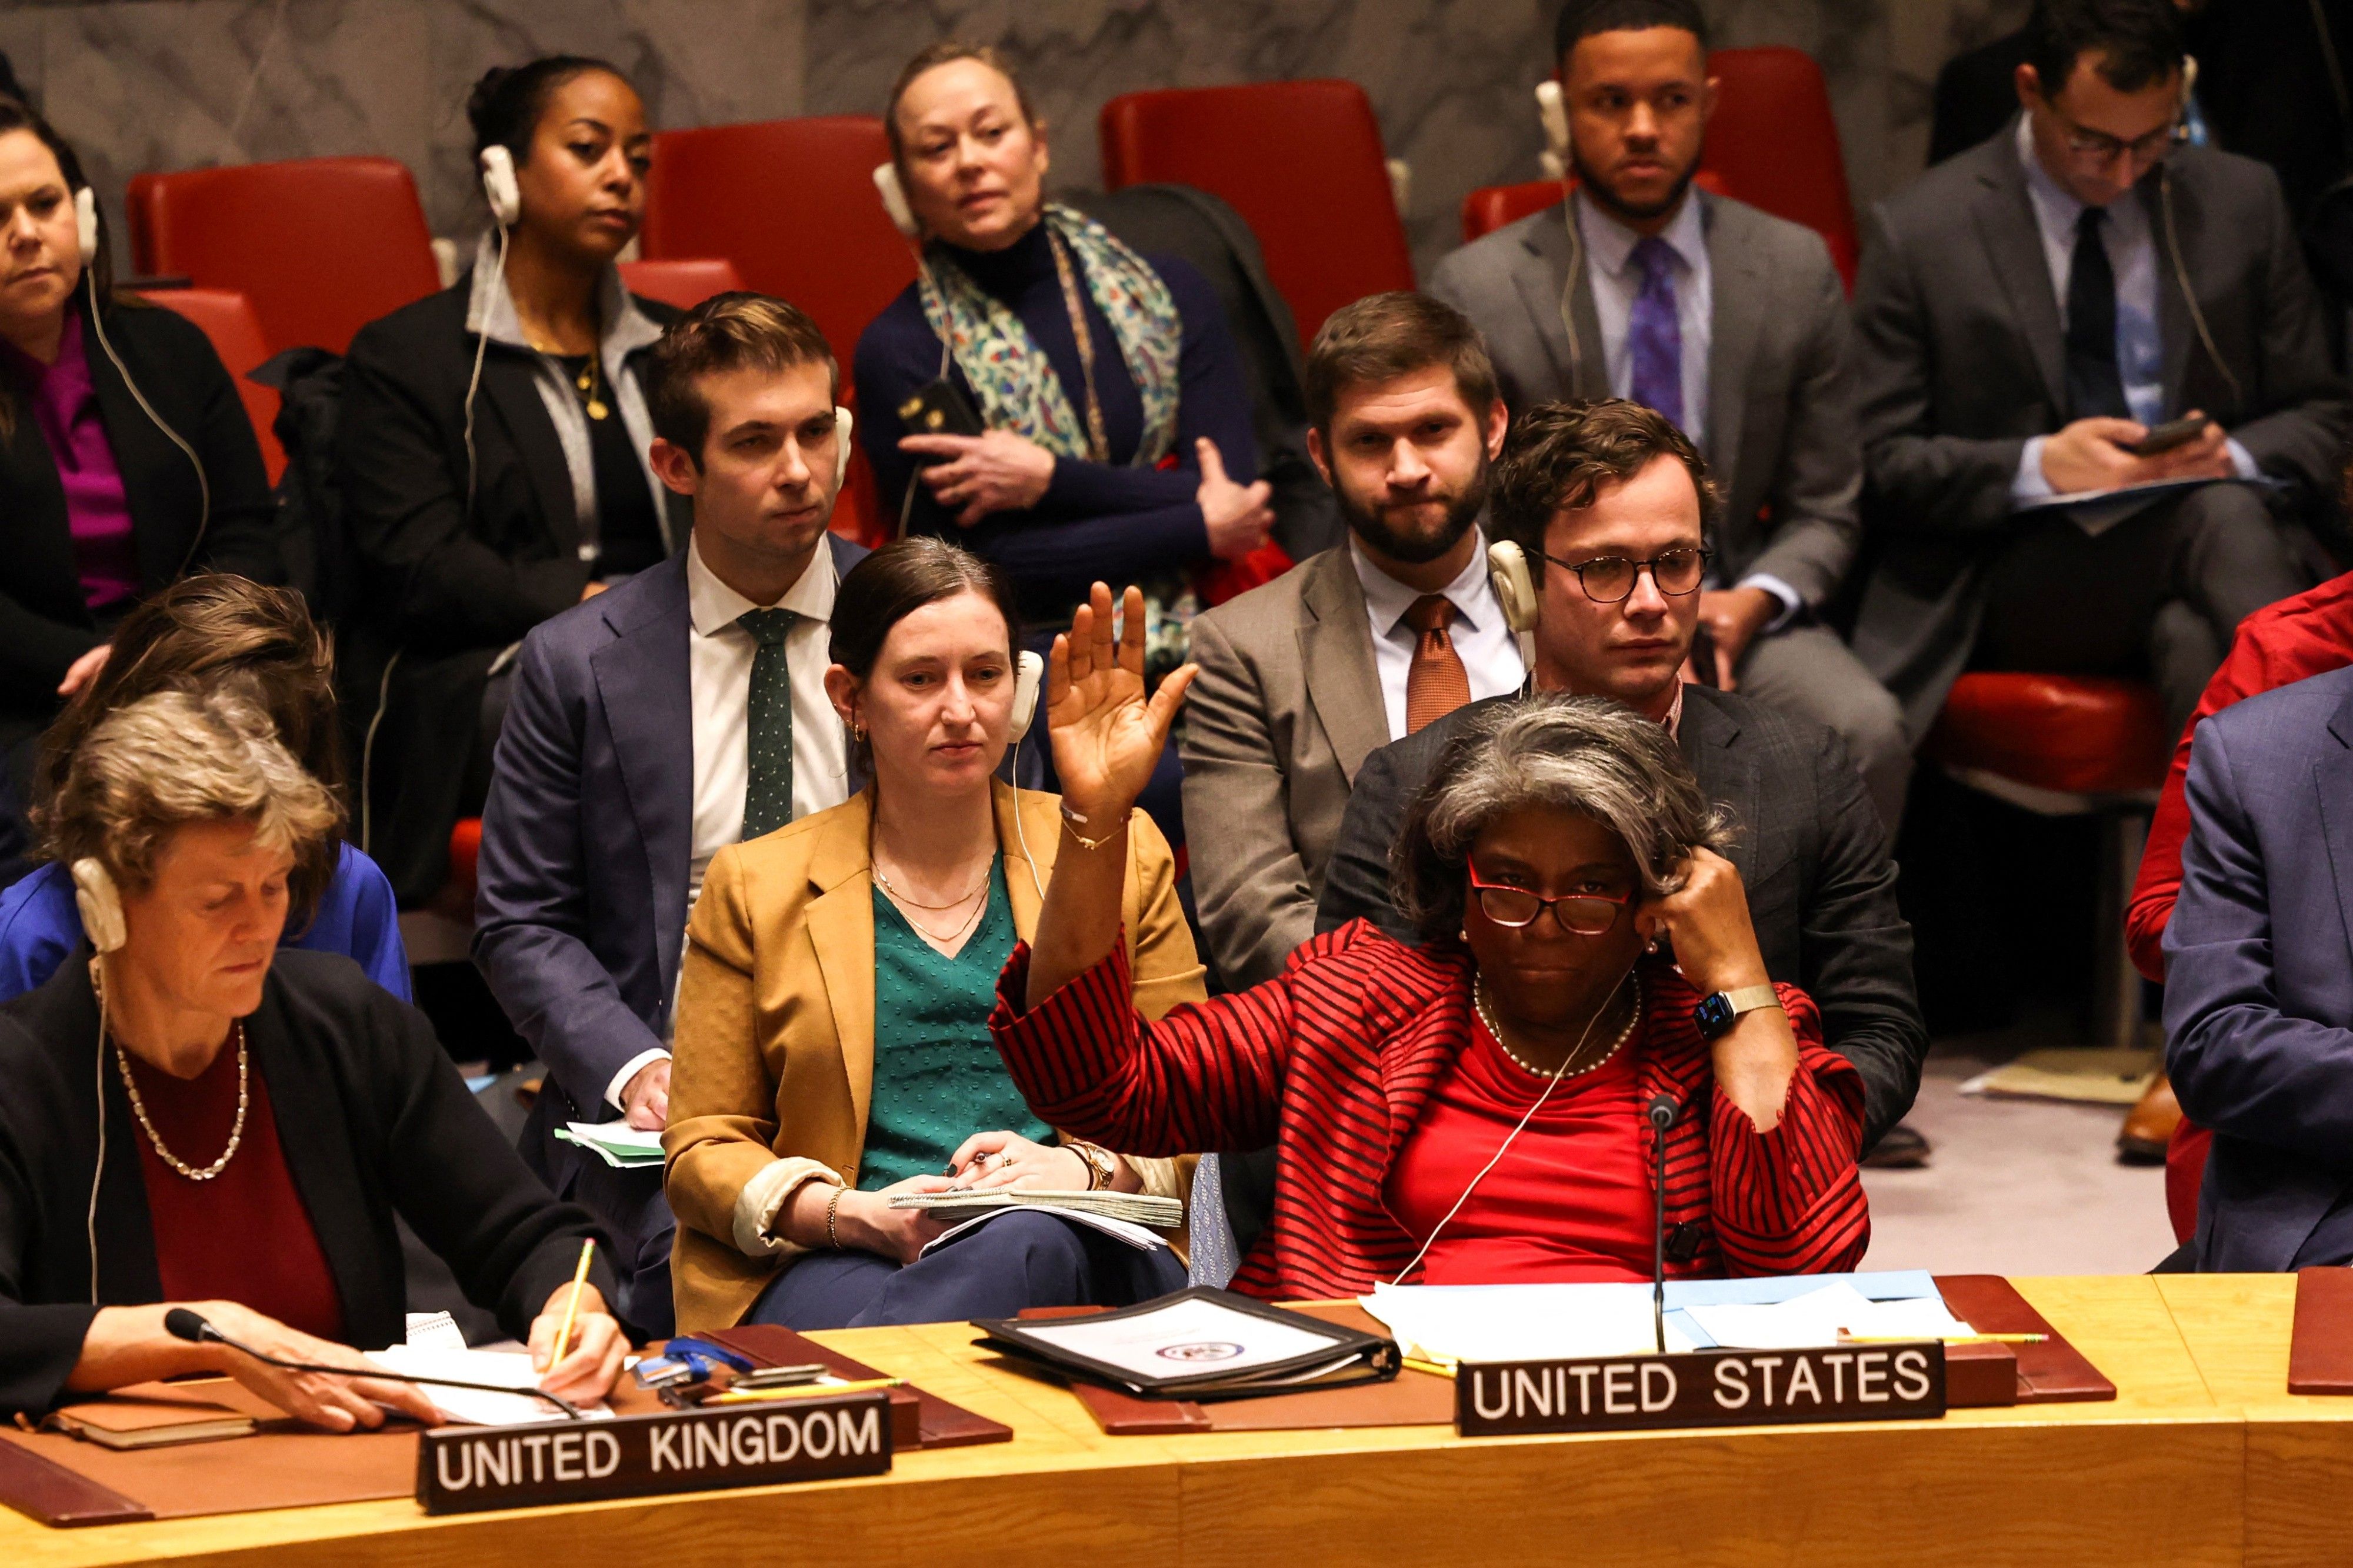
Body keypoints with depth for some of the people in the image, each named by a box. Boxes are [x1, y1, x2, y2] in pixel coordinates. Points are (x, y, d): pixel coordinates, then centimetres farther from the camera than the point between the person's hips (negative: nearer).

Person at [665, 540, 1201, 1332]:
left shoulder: (1120, 859, 18)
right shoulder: (755, 887, 15)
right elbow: (702, 1150, 12)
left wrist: (1081, 1169, -8)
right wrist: (858, 1216, -9)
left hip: (1082, 1247, 3)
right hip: (833, 1268, -3)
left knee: (1030, 1244, -38)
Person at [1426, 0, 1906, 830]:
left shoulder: (1796, 270, 6)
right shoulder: (1478, 290, -1)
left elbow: (1825, 511, 10)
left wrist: (1752, 602, -11)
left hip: (1734, 612, 2)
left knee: (1867, 732, -30)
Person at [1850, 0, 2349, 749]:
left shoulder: (2242, 203, 12)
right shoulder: (1918, 233, 3)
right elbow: (1877, 463, 1)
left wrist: (2233, 458, -8)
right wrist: (2037, 468, -16)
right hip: (2015, 570, -3)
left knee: (2191, 638, -37)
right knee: (2219, 517, -34)